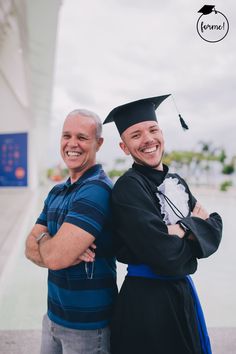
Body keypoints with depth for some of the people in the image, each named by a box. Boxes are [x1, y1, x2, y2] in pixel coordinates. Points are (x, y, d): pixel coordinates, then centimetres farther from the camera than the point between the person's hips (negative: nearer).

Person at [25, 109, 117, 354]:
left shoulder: (97, 189, -22)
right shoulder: (56, 193, 5)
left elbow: (55, 257, -29)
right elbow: (31, 248, 0)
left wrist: (42, 237, -7)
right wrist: (68, 253, -19)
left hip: (87, 322, -7)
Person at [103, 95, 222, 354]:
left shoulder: (176, 181, 4)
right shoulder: (128, 187, -19)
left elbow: (215, 230, -2)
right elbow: (167, 256, -26)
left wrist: (182, 229, -20)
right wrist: (195, 226, -9)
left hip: (181, 292, 7)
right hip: (146, 300, -7)